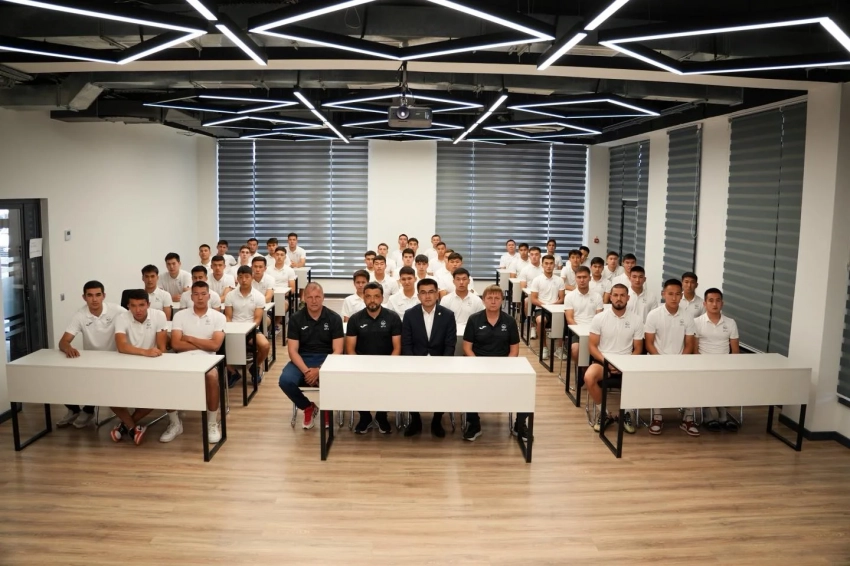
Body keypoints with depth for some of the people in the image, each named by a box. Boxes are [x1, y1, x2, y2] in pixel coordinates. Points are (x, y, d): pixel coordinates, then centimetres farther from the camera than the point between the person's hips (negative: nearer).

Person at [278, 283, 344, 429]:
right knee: (285, 380, -29)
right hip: (302, 359, 1)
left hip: (327, 359, -1)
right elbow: (292, 350, -5)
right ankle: (308, 407, 4)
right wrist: (306, 370, -22)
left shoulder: (334, 318, -3)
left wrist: (319, 370, -22)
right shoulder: (296, 318, -1)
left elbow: (337, 351, -7)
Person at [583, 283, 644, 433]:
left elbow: (638, 349, 6)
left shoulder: (636, 320, 2)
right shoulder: (599, 318, -1)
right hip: (602, 360, -1)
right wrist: (606, 361, -17)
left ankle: (626, 412, -1)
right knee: (589, 377, -32)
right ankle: (603, 412, -5)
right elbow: (592, 346, -1)